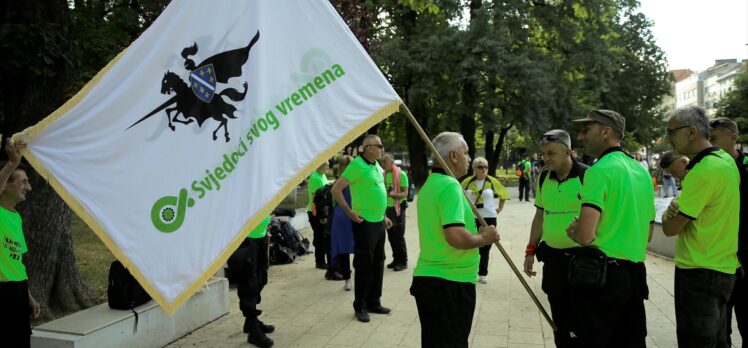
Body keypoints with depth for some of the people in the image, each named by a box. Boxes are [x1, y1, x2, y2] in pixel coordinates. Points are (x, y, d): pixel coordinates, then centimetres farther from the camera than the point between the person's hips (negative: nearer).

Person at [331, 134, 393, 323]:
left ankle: (374, 302, 26)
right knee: (364, 265, 0)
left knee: (378, 263, 14)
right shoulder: (357, 165, -15)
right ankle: (360, 306, 12)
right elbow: (336, 189, -17)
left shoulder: (377, 165, 11)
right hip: (365, 222, -8)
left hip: (379, 222, 8)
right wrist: (350, 212, -17)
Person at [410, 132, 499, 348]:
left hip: (426, 278, 9)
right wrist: (483, 238, -11)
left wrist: (477, 233, 13)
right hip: (451, 283, -9)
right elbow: (456, 237, -29)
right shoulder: (450, 186, -18)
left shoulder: (429, 185, 12)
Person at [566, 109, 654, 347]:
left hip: (600, 274, -8)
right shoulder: (642, 172, 12)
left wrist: (572, 231, -1)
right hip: (636, 274, 8)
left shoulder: (600, 170, -13)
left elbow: (585, 235, -21)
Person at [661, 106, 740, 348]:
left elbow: (670, 228, -18)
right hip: (724, 268, 9)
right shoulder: (726, 160, 7)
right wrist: (680, 208, -2)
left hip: (699, 272, -9)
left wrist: (669, 213, 4)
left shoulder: (704, 171, -22)